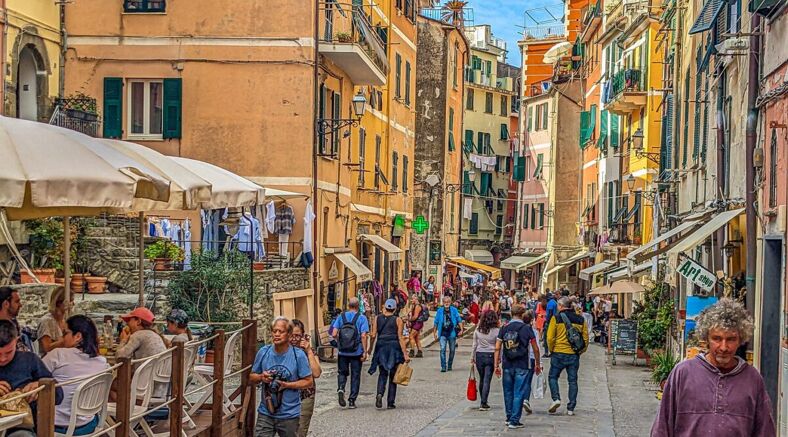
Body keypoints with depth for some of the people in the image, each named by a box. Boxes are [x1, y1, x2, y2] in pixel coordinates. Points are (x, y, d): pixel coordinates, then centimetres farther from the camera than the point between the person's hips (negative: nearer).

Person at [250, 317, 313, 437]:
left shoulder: (298, 355, -8)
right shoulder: (263, 352, 0)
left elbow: (309, 382, -6)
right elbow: (252, 378, 11)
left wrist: (287, 385, -18)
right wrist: (261, 377, -12)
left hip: (289, 415, -2)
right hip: (265, 413, 2)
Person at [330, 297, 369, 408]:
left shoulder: (341, 317, 1)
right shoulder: (362, 318, -6)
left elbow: (334, 334, -4)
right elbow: (363, 336, -13)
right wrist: (365, 351, -9)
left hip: (343, 352, 2)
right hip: (357, 352, -2)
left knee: (342, 372, 16)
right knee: (355, 375, 9)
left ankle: (341, 389, -12)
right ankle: (352, 400, 10)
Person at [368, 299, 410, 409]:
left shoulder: (378, 318, 3)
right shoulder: (398, 320, -3)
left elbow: (373, 335, 1)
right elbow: (401, 338, -8)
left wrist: (370, 348, 15)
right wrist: (405, 354, -8)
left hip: (381, 347, 2)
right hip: (394, 348, -1)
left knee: (383, 374, 12)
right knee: (393, 376, 9)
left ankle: (379, 394, -15)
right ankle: (390, 402, 9)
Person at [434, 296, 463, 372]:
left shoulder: (454, 310, 0)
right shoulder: (439, 311, 2)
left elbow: (459, 320, 2)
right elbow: (436, 322, 10)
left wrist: (461, 329, -8)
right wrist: (434, 332, 12)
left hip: (452, 333, 1)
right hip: (443, 333, -1)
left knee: (452, 350, 9)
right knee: (442, 349, -14)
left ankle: (449, 365, 26)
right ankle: (443, 366, -12)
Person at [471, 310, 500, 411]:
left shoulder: (477, 330, -1)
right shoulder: (496, 331, -9)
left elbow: (474, 345, 5)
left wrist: (472, 357, 13)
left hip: (479, 355, 3)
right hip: (491, 356, -3)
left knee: (482, 379, 15)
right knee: (487, 380, -1)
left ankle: (484, 402, 24)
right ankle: (483, 404, -5)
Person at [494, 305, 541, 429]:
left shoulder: (504, 328, 3)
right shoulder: (526, 328, -4)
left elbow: (497, 348, 1)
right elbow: (535, 349, -2)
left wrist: (496, 365, 6)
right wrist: (537, 364, 10)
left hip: (507, 365, 3)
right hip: (522, 366, -3)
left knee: (508, 392, 16)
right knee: (518, 393, 0)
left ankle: (509, 418, 26)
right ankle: (514, 421, -2)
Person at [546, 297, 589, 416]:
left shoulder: (556, 318, -6)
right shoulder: (580, 319, 4)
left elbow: (550, 338, -9)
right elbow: (586, 338, 5)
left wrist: (551, 350, 6)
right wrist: (580, 351, 15)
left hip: (559, 353, -3)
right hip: (574, 355, 3)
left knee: (553, 377, 14)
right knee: (572, 380, 9)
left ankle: (556, 398, -6)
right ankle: (571, 408, 8)